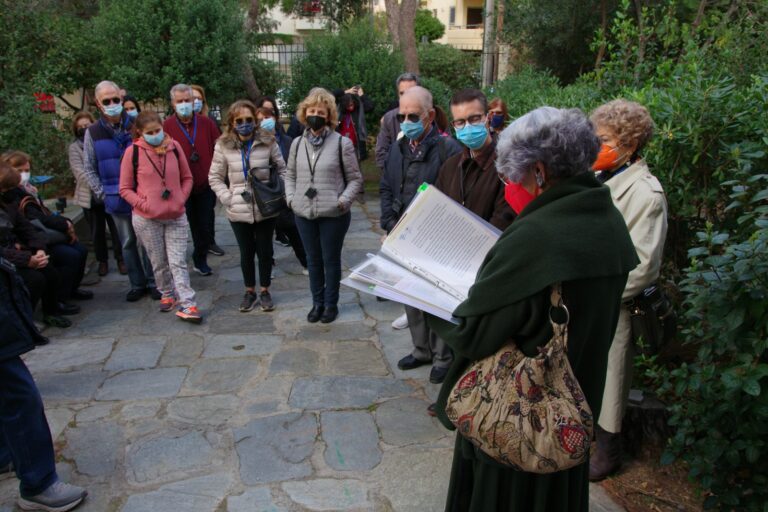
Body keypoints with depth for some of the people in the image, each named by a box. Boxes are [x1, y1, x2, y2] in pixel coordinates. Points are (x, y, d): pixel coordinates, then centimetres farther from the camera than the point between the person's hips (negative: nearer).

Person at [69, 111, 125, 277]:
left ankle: (120, 259, 18)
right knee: (97, 232, 9)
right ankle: (102, 261, 25)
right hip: (90, 197, 1)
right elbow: (79, 171, -8)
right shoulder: (75, 147, 3)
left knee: (116, 229, 3)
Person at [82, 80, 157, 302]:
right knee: (128, 242, 9)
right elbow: (90, 169, 9)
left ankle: (153, 282, 16)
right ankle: (137, 284, 21)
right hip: (116, 199, 2)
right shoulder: (93, 132, 3)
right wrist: (102, 193, 2)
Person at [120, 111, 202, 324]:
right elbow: (125, 189, 0)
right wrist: (143, 204, -13)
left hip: (176, 216, 1)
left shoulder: (174, 146, -1)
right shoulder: (133, 151, -6)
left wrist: (181, 199, -3)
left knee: (178, 262, 0)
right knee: (158, 262, 12)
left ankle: (186, 305, 0)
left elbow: (187, 178, 10)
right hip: (146, 219, -1)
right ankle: (167, 295, 31)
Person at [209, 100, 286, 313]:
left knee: (265, 251, 11)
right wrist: (228, 198, -8)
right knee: (246, 253, 13)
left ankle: (264, 290, 29)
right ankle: (249, 291, 32)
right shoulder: (223, 145, -4)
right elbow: (215, 177, 4)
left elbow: (282, 169, 4)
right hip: (239, 211, 1)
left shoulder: (268, 141, -6)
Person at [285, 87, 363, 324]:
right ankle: (317, 302, 31)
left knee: (331, 260, 9)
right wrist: (291, 198, 4)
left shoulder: (342, 143, -6)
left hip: (333, 214, -4)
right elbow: (290, 175, 18)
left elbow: (355, 178, -2)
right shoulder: (297, 143, 8)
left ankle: (331, 304, 25)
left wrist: (343, 201, -13)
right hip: (304, 213, 4)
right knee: (313, 260, 15)